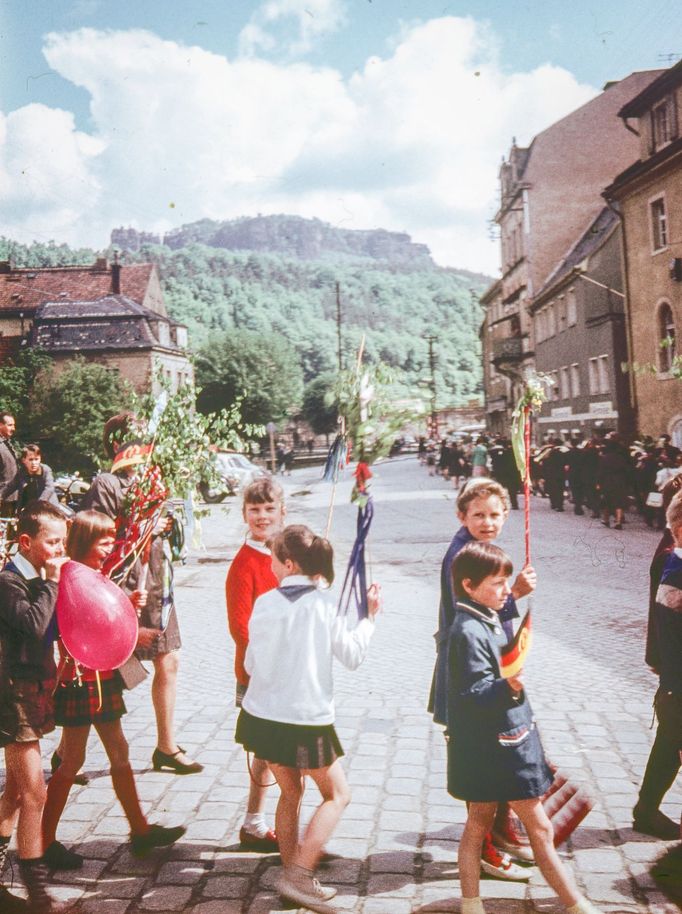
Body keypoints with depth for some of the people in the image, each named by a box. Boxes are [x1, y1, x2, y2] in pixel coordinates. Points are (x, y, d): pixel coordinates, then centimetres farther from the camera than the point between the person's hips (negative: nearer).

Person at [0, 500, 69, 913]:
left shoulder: (39, 578, 8)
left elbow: (56, 627, 11)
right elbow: (34, 623, -31)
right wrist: (51, 581, -21)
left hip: (37, 689, 9)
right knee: (35, 794, -4)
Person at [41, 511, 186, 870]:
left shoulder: (98, 575, 13)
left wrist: (129, 604, 3)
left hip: (104, 678, 9)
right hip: (78, 681, -9)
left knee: (119, 753, 14)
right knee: (72, 762, 1)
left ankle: (140, 830, 24)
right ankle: (45, 841, 15)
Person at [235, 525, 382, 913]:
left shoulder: (264, 603, -5)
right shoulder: (323, 603, -11)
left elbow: (250, 664, 2)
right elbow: (353, 656, -2)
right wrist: (370, 617, 10)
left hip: (263, 716, 4)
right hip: (307, 720, -4)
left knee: (291, 791, 21)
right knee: (337, 795, 12)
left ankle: (292, 872, 26)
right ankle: (299, 876, 3)